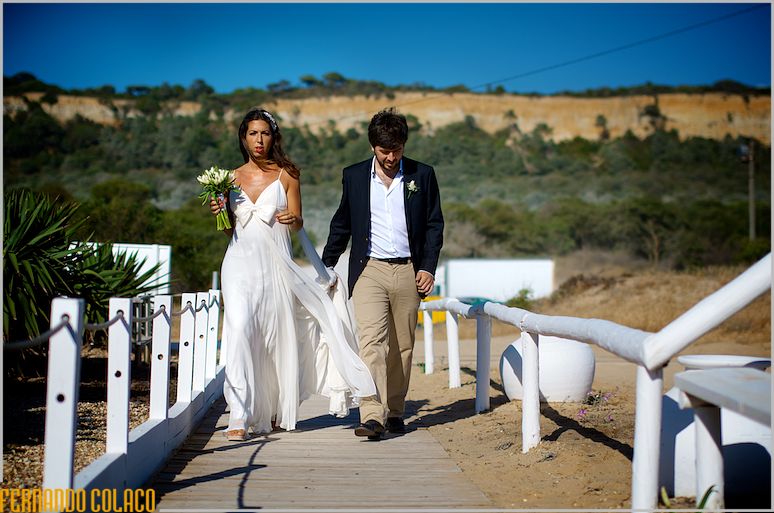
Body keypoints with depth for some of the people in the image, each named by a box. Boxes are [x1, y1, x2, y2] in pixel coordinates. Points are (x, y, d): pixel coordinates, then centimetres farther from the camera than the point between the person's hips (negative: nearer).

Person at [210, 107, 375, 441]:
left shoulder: (286, 175, 5)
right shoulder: (232, 178, 11)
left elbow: (297, 222, 4)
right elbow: (229, 229, 17)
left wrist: (292, 219, -19)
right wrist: (219, 212, -3)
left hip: (275, 264, 0)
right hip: (240, 263, 1)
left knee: (278, 335, 5)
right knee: (239, 331, -16)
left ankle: (277, 412, 23)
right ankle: (239, 417, -17)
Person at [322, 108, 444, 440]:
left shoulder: (422, 175, 5)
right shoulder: (354, 176, 5)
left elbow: (434, 224, 7)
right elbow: (342, 225, 13)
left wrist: (428, 266, -2)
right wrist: (326, 265, 12)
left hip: (408, 272, 1)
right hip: (369, 270, -1)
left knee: (402, 347, 7)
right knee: (371, 342, -13)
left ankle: (395, 411, 20)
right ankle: (372, 417, -19)